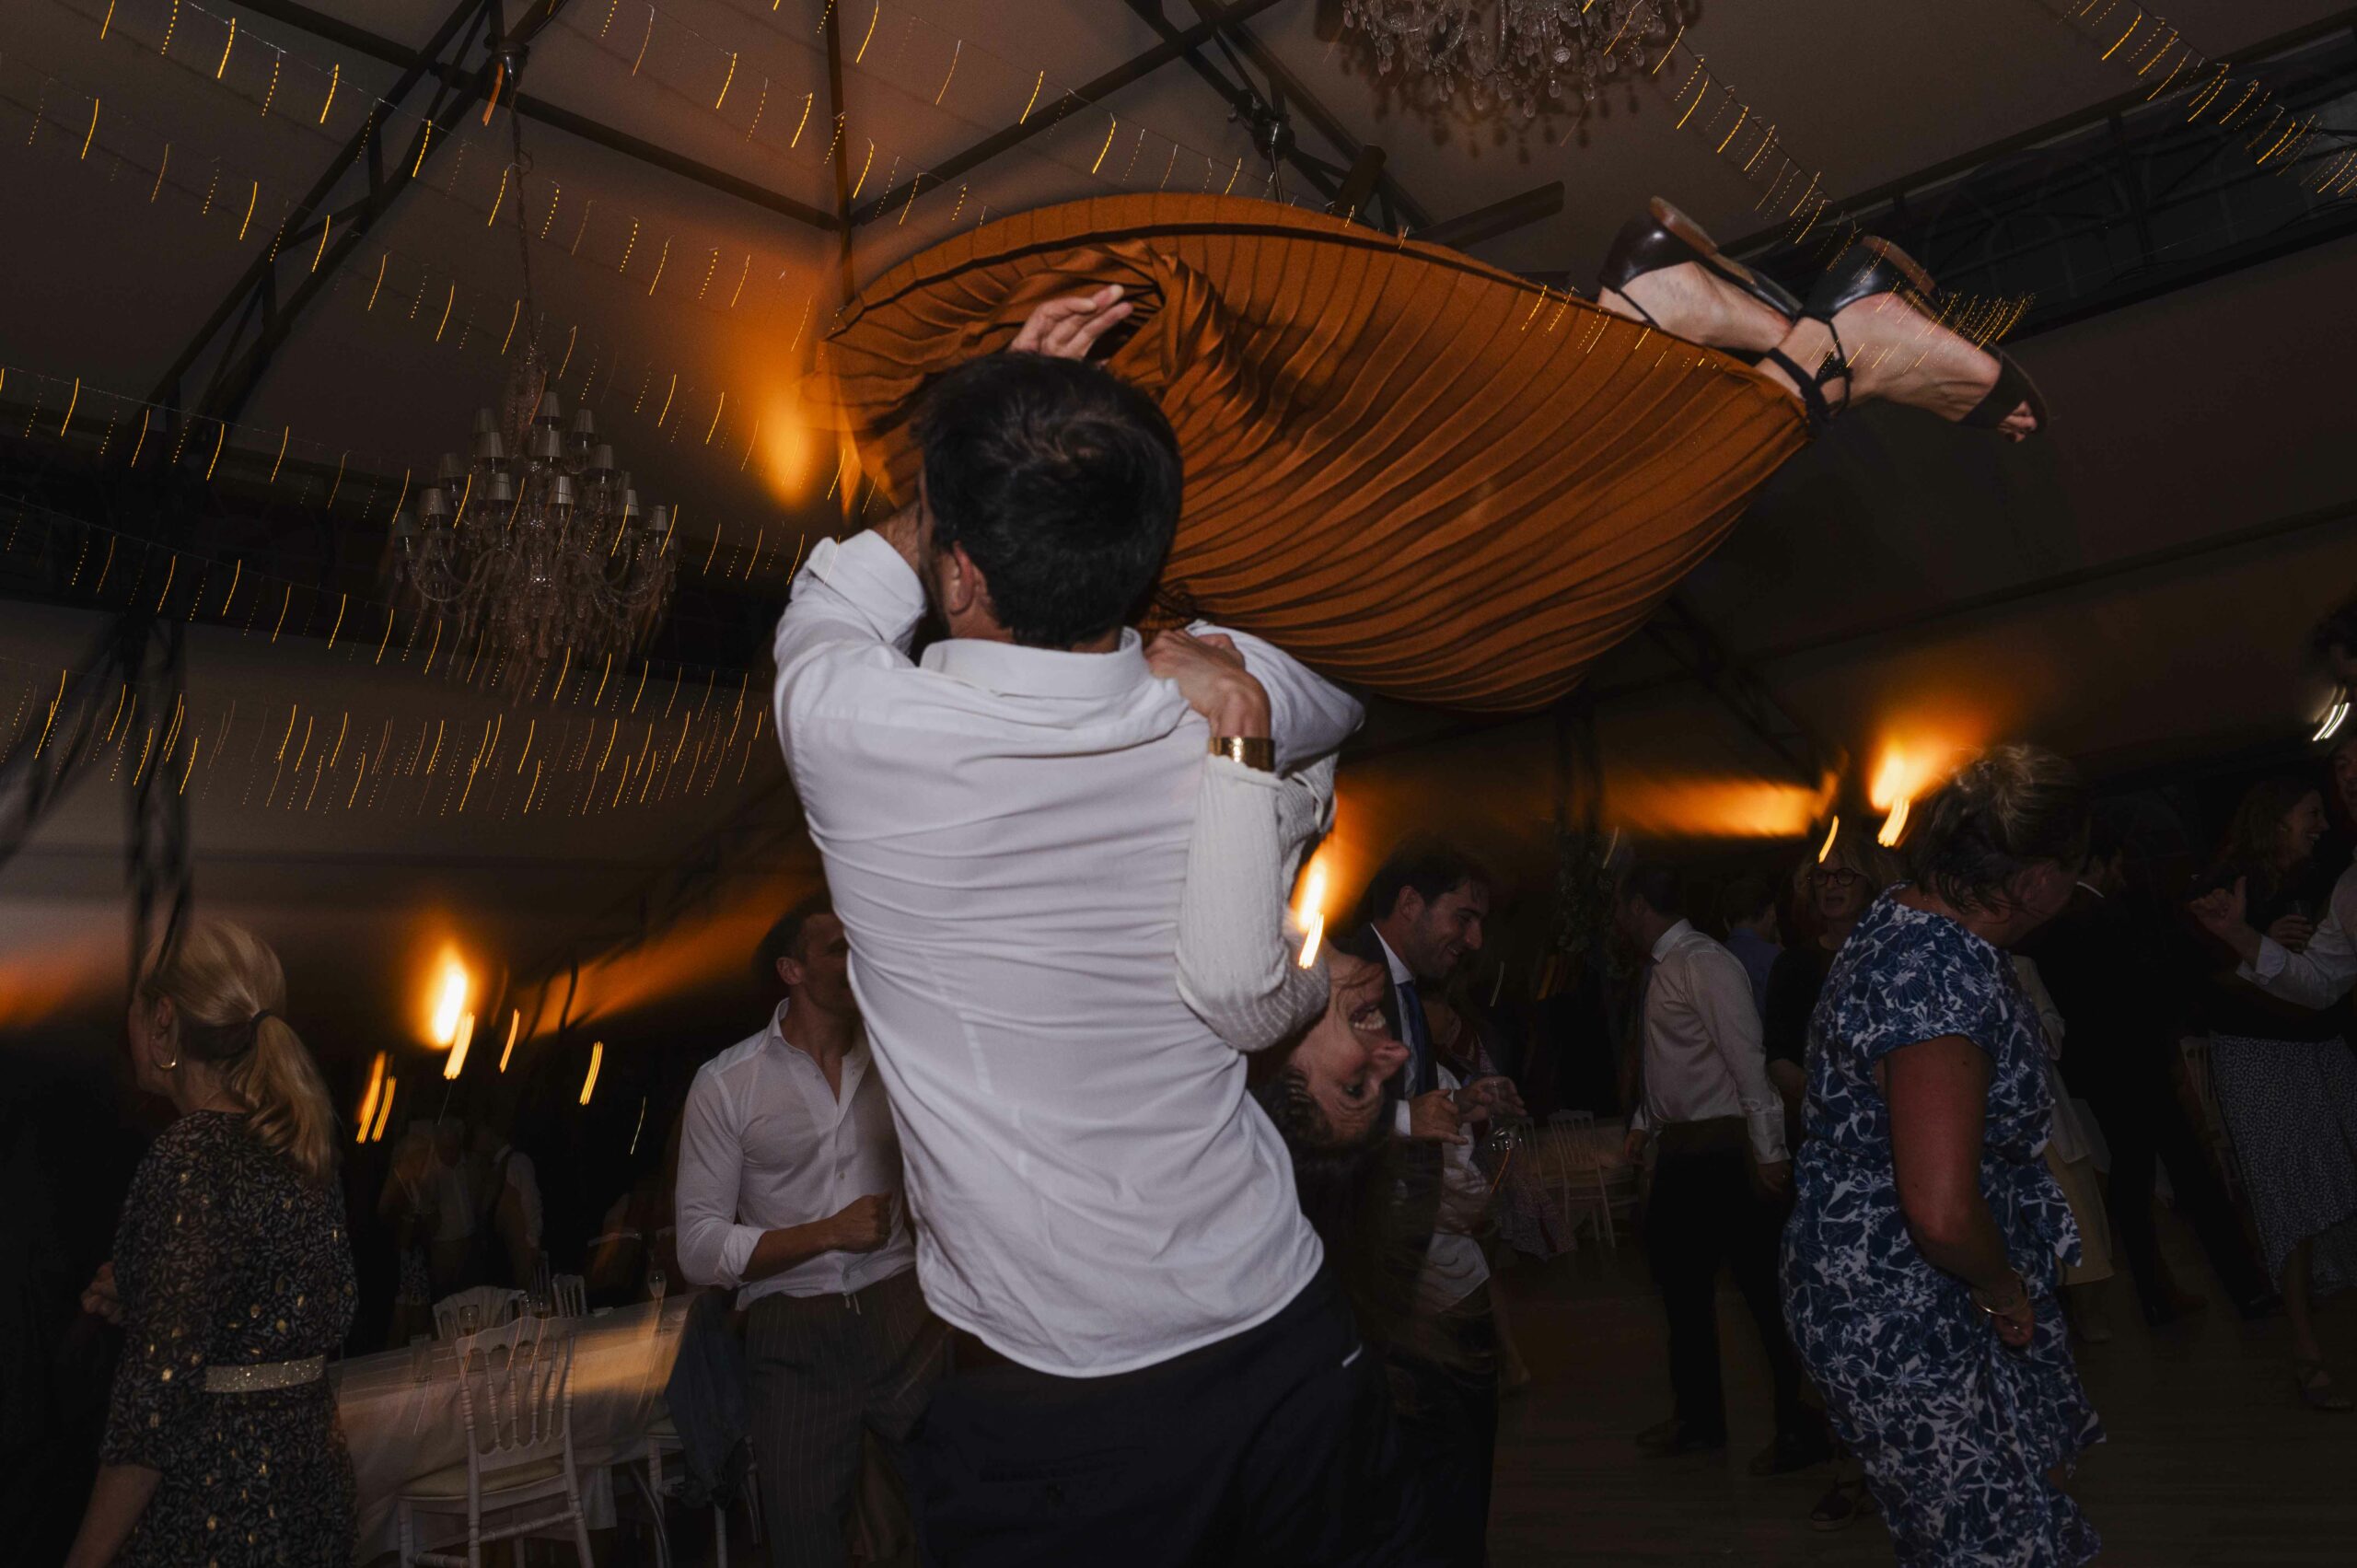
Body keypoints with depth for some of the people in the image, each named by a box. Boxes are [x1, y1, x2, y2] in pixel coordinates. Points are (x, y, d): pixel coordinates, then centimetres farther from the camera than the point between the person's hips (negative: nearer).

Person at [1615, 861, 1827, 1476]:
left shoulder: (1706, 965, -16)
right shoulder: (1661, 969, 13)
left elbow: (1748, 1061, -20)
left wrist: (1769, 1151, -21)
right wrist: (1644, 1123, 20)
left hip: (1725, 1149, -10)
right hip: (1681, 1150, 10)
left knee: (1765, 1289, -1)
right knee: (1682, 1286, 15)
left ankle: (1801, 1430, 11)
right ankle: (1699, 1419, 29)